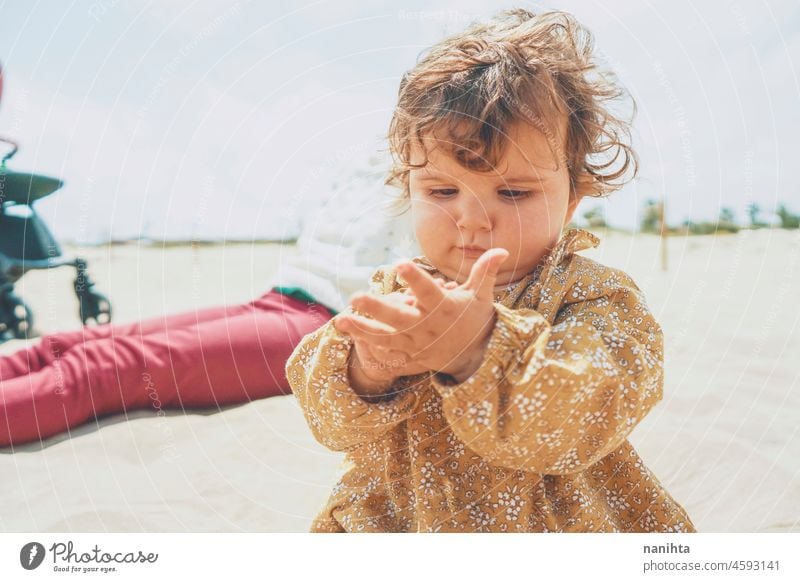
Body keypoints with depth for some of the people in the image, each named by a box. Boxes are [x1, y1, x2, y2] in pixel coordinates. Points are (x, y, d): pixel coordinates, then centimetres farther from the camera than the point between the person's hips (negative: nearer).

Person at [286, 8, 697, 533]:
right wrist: (367, 372, -29)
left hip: (561, 526, -1)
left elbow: (580, 419, -26)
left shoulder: (597, 298, -11)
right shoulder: (394, 289, -2)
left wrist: (482, 350, -41)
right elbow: (333, 420, -9)